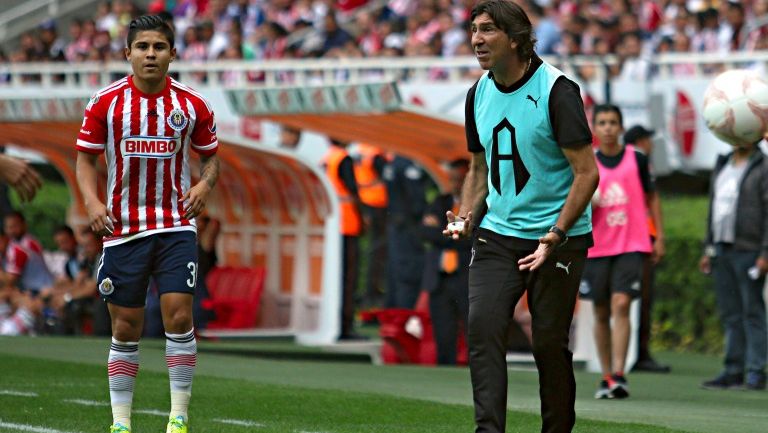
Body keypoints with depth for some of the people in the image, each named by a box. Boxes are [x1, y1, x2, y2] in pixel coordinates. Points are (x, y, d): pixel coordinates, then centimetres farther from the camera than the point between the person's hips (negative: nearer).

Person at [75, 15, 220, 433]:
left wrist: (204, 184, -11)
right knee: (125, 327, 3)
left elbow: (210, 156, 11)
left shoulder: (192, 105, 0)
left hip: (175, 226, 0)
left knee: (178, 316, -12)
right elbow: (85, 158, 4)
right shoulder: (105, 102, -2)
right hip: (122, 228, 0)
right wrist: (91, 200, -13)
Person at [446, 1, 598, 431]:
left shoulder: (557, 90, -13)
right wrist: (467, 217, 4)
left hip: (559, 238, -5)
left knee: (549, 343, -1)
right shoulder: (479, 93, 8)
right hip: (496, 235, 5)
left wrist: (556, 235, -21)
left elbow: (587, 172, -14)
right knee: (483, 327, -13)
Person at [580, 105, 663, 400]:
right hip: (596, 247, 2)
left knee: (621, 305, -17)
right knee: (601, 313, 6)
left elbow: (651, 198, 13)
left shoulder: (637, 160, 4)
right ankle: (606, 377, 15)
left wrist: (659, 237, 8)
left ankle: (619, 375, -20)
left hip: (632, 246, -2)